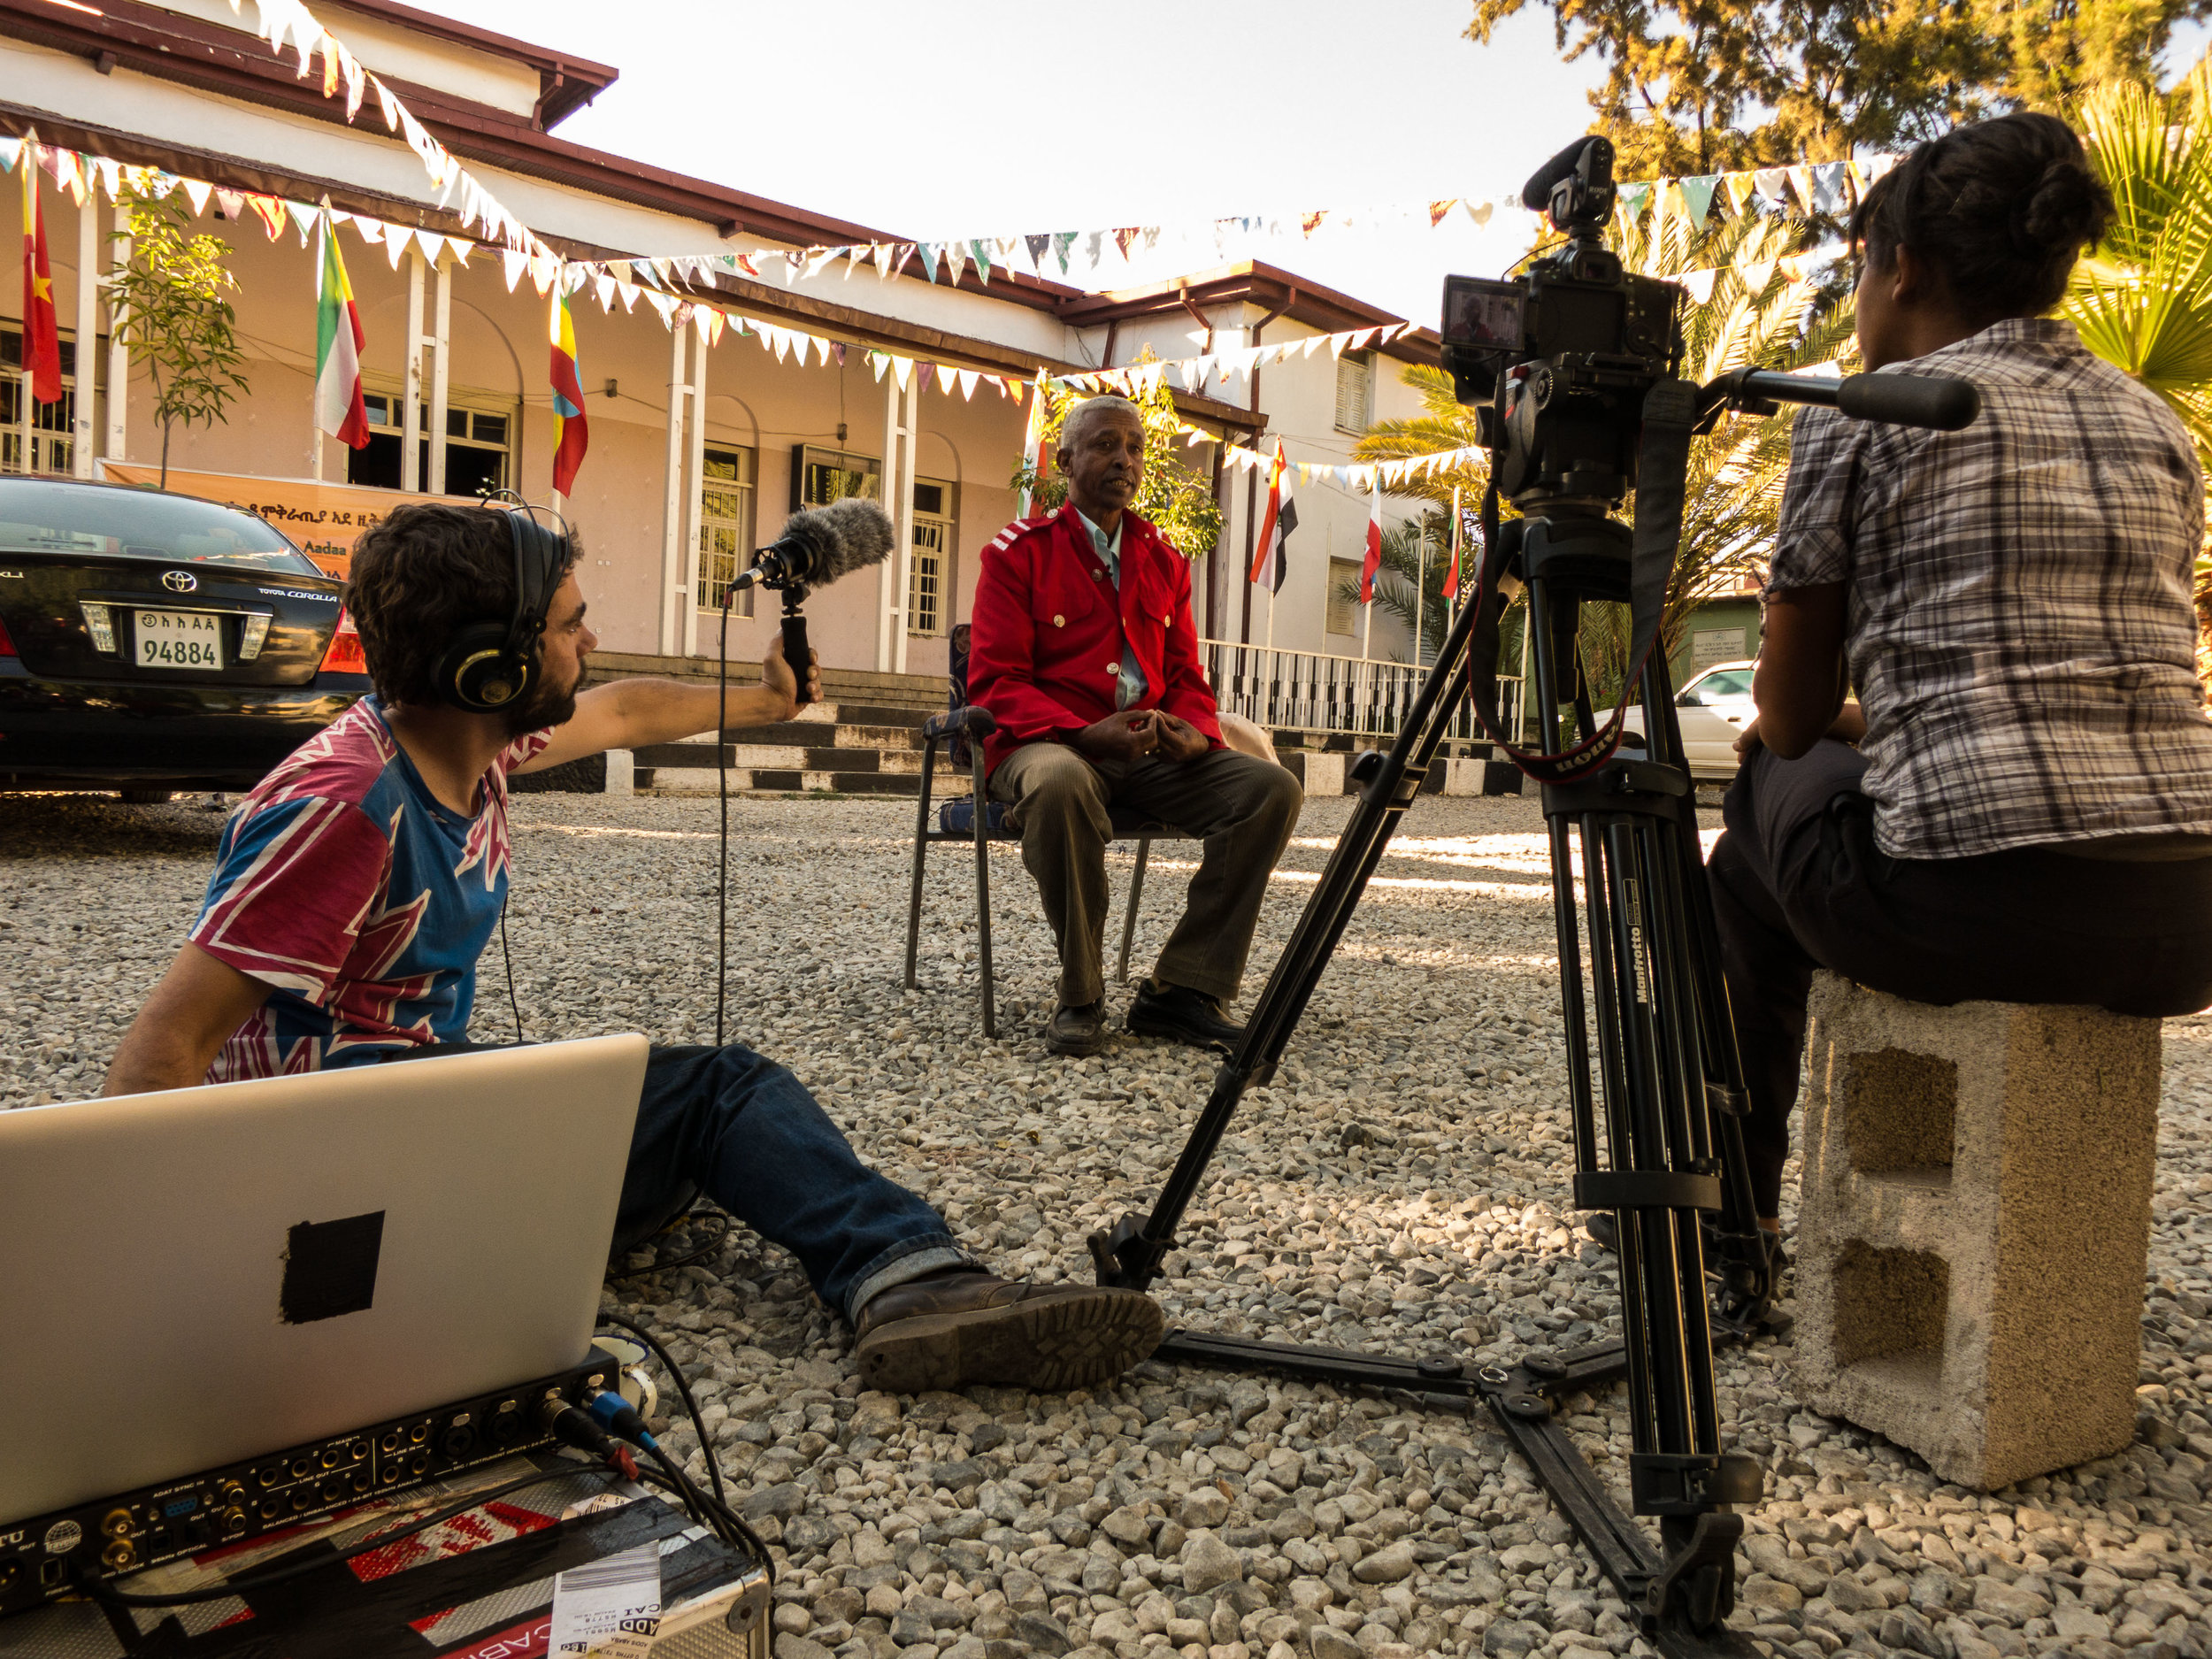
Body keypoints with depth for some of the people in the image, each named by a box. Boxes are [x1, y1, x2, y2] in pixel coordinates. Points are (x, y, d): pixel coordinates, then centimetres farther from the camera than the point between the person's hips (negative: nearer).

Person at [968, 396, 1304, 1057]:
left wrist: (1196, 733, -9)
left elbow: (1187, 678, 17)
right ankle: (1080, 997, -21)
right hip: (1048, 745, -5)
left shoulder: (1164, 561, 18)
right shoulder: (1020, 551, 2)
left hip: (1153, 753, 5)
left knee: (1273, 787, -18)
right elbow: (995, 683, -6)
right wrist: (1088, 734, -22)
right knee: (1061, 783, -41)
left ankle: (1181, 990, -15)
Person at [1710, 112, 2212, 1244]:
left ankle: (1731, 1207, 33)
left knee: (1763, 799, 24)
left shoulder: (1860, 420, 2)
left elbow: (1788, 716, 7)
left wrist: (1820, 730, 31)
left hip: (1967, 906, -6)